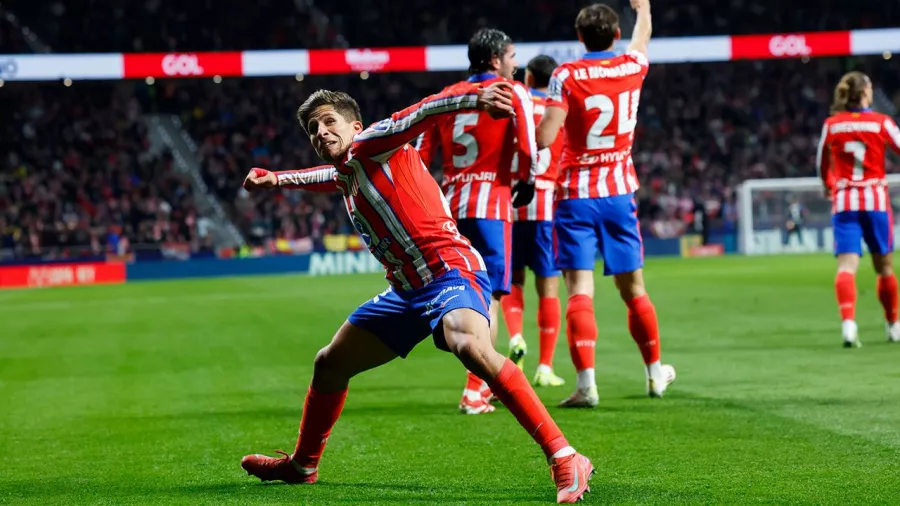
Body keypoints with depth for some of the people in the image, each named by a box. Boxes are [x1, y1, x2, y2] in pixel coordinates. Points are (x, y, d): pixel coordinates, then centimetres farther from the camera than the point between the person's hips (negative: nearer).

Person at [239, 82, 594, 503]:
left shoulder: (370, 144, -4)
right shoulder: (344, 173, 20)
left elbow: (423, 112, -20)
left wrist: (476, 97, -36)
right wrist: (274, 179, 52)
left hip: (450, 270, -10)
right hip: (407, 290, 10)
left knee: (471, 347, -38)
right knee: (329, 365, 20)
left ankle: (565, 460, -41)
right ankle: (302, 465, 42)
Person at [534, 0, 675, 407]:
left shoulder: (566, 76, -9)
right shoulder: (631, 68, 2)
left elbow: (544, 138, -18)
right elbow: (642, 38, 28)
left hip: (576, 194, -3)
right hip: (619, 193, 3)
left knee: (580, 290, -8)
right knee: (633, 289, 15)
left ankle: (587, 383, -20)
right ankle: (655, 373, 27)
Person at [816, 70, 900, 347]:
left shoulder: (831, 124, 4)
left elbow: (822, 163, 17)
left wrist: (829, 185, 37)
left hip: (843, 200, 1)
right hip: (875, 199, -1)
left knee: (846, 265, -8)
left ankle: (848, 321, -28)